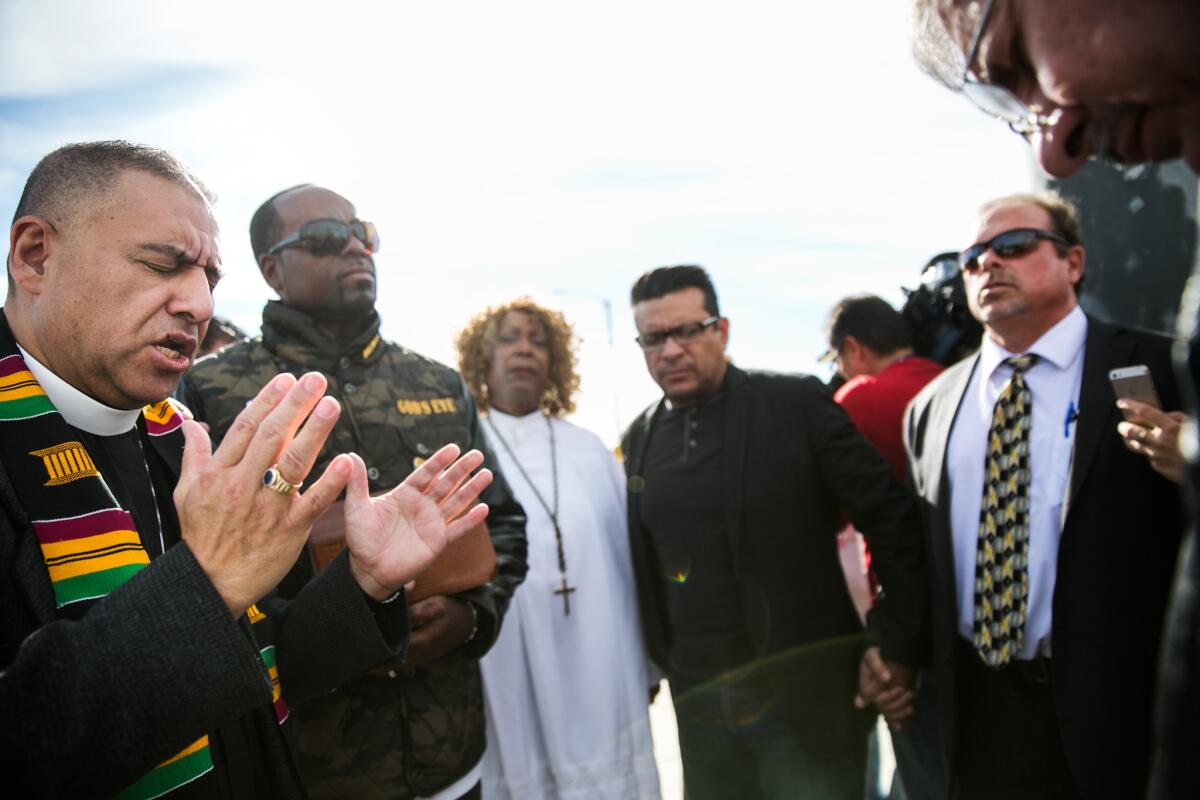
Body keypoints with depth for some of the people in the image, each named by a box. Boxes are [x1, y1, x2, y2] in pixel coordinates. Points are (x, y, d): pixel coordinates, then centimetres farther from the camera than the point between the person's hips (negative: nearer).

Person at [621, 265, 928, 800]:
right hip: (698, 700, 4)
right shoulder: (638, 439, 5)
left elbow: (893, 520, -9)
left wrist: (897, 649, -10)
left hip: (806, 691, -4)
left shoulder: (797, 403, -9)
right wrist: (659, 658, 10)